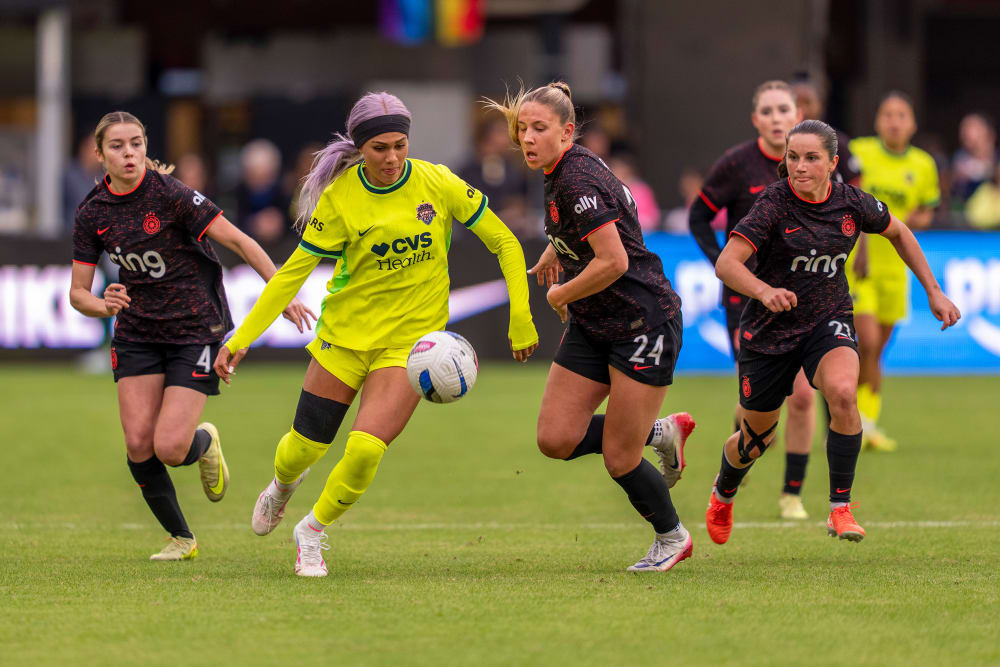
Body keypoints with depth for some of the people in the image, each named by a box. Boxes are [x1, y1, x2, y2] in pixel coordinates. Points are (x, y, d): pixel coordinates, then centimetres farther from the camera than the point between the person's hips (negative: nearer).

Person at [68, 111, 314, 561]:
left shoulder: (169, 193, -16)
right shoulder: (93, 213, -1)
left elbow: (237, 241, -15)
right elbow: (78, 291, 3)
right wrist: (104, 306, -20)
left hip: (196, 331, -4)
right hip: (136, 334, 4)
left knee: (169, 448, -14)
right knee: (138, 444, -8)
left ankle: (205, 442, 24)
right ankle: (180, 537, 14)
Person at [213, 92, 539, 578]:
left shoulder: (438, 184, -9)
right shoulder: (339, 198, -10)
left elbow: (503, 242, 1)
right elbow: (293, 272, -5)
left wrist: (520, 317, -5)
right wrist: (241, 339, -11)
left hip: (411, 338, -1)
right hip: (345, 332, 1)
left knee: (366, 448, -18)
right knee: (304, 445, 5)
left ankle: (312, 531, 9)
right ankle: (282, 484, 45)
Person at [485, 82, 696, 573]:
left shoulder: (578, 180, -22)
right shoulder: (560, 172, 6)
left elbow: (613, 261, -27)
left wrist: (560, 294, -13)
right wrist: (554, 252, 31)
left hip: (643, 324, -9)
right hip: (592, 328, 9)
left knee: (619, 461, -4)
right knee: (556, 439, -2)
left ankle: (672, 537, 22)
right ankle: (661, 433, 20)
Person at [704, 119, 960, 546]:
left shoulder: (851, 203, -8)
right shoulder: (774, 203, -19)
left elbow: (898, 233, 14)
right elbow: (726, 263, -28)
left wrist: (933, 292, 13)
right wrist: (764, 291, -47)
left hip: (828, 322, 2)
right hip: (769, 331, -1)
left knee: (843, 393, -31)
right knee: (756, 439, 12)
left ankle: (840, 509, -21)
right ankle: (723, 492, 48)